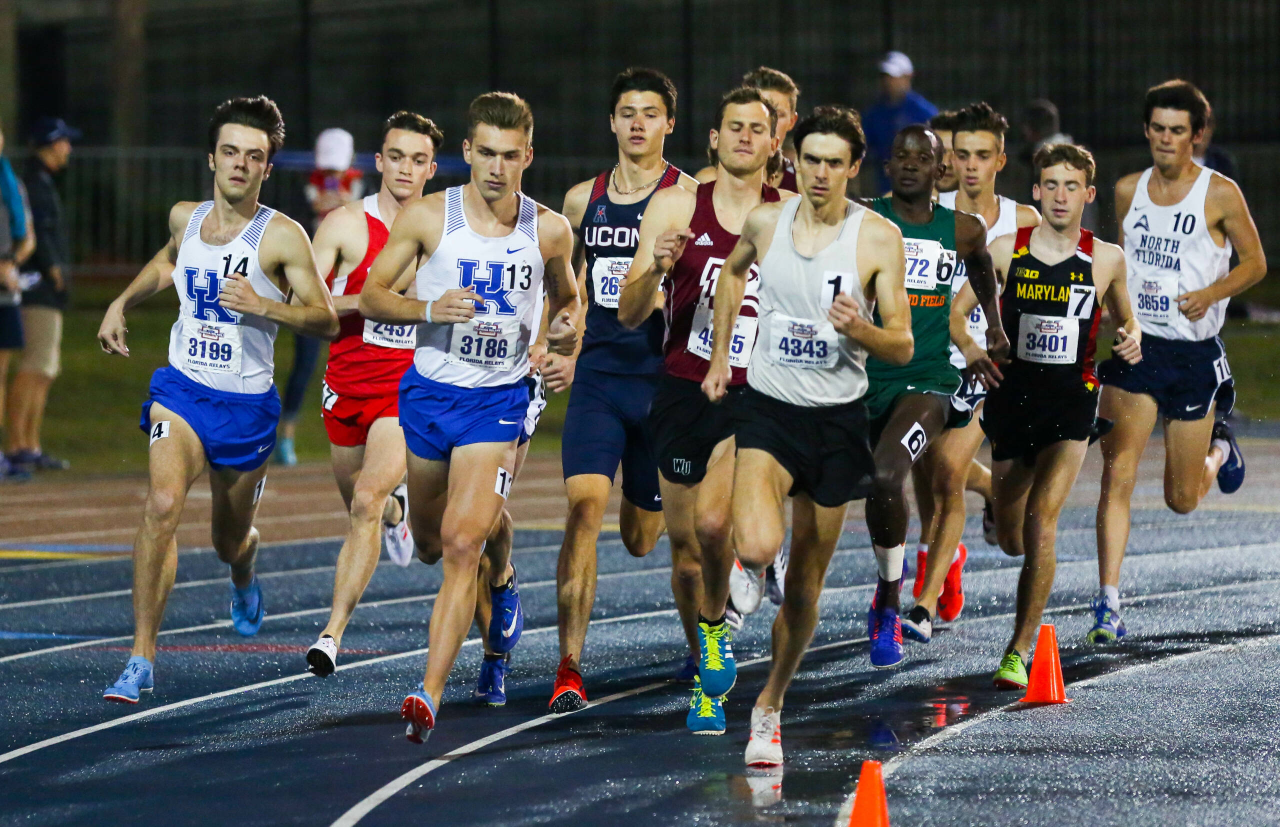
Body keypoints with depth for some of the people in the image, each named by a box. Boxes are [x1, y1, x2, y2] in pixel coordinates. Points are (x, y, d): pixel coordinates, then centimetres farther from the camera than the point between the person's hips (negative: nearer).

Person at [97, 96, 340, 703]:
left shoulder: (282, 236, -11)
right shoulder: (184, 218, 4)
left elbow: (326, 320, -13)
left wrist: (263, 305, -27)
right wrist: (121, 304, 22)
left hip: (246, 403, -2)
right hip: (182, 387, 2)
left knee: (231, 540, 14)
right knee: (163, 504, -24)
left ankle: (244, 579, 56)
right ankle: (142, 660, -23)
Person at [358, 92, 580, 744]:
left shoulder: (549, 231, -3)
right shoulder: (428, 217, -7)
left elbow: (566, 294, 17)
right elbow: (370, 296, -2)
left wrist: (566, 328, -6)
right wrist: (430, 309, -20)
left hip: (499, 398, -2)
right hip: (429, 393, 2)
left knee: (463, 542, -17)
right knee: (430, 543, 16)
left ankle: (429, 693, -19)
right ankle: (498, 576, 52)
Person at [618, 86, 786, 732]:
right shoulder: (675, 206, 1)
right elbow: (628, 314, -1)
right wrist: (657, 267, -20)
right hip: (683, 391, 2)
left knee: (713, 521, -23)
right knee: (684, 544, 8)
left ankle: (716, 624, 6)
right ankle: (703, 669, 28)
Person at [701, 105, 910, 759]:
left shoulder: (879, 238, -7)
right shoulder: (765, 222, 0)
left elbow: (902, 347, -6)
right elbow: (733, 272, 24)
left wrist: (859, 329, -27)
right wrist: (719, 355, 19)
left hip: (837, 418, 0)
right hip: (768, 409, 0)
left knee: (806, 580, 9)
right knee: (759, 547, -28)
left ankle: (769, 706, 26)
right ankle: (746, 563, 7)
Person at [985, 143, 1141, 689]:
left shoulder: (1105, 259, -1)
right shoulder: (1005, 251, -2)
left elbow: (1125, 316, 16)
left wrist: (1132, 338, -7)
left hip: (1072, 402, -1)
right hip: (1011, 395, 1)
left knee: (1041, 517, -17)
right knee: (1013, 541, 10)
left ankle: (1020, 650, -12)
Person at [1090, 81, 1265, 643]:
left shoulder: (1220, 194, -5)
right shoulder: (1127, 191, 6)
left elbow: (1255, 262, 0)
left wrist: (1211, 294, -15)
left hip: (1194, 354, -2)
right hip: (1134, 346, 2)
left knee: (1181, 500, 8)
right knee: (1117, 476, -13)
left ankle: (1218, 451, 43)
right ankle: (1108, 602, -12)